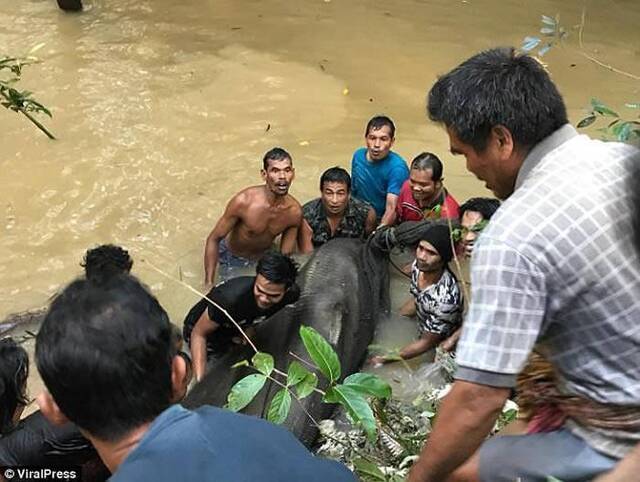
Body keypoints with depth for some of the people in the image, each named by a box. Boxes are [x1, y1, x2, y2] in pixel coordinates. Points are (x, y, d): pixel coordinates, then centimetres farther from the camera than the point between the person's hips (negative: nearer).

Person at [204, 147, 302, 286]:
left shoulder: (295, 211, -22)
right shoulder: (243, 201, -33)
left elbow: (286, 255, -10)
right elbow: (214, 239, -22)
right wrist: (209, 283, -25)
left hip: (264, 257, 4)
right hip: (233, 259, -3)